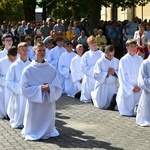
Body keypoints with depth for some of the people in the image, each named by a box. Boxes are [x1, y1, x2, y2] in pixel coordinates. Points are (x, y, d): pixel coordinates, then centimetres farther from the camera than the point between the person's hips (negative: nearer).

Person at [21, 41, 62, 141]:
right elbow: (25, 88, -7)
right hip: (34, 103, -2)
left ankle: (48, 132, 39)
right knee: (34, 129, 5)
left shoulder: (52, 69, 0)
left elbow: (58, 87, 1)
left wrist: (49, 88, -18)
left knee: (48, 127, 13)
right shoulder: (28, 70, -6)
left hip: (49, 103, 2)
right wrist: (39, 88, -18)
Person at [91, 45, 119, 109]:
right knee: (101, 105, 4)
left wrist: (114, 73, -22)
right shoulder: (100, 62, -11)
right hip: (102, 86, -3)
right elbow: (96, 75, -18)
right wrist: (107, 73, -23)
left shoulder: (116, 61, -1)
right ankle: (94, 95, 35)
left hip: (113, 86, 3)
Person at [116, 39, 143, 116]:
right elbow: (123, 77, -6)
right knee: (127, 112, 0)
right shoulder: (123, 60, -5)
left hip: (139, 89, 3)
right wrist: (132, 88, -9)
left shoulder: (140, 59, 3)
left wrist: (139, 86, -9)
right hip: (127, 89, -3)